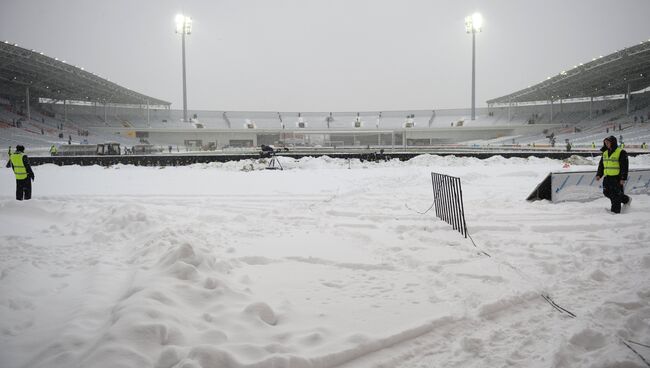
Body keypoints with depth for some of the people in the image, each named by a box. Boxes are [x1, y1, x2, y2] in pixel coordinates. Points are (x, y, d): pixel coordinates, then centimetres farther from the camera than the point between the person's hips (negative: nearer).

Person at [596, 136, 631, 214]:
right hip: (607, 178, 8)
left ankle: (615, 211, 5)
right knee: (607, 193, 10)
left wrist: (623, 178, -17)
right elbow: (601, 165, 20)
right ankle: (626, 200, 28)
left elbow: (624, 166, -11)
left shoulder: (621, 152, -9)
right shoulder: (605, 153, 13)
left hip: (617, 178, -8)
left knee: (615, 196, -4)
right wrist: (599, 174, 8)